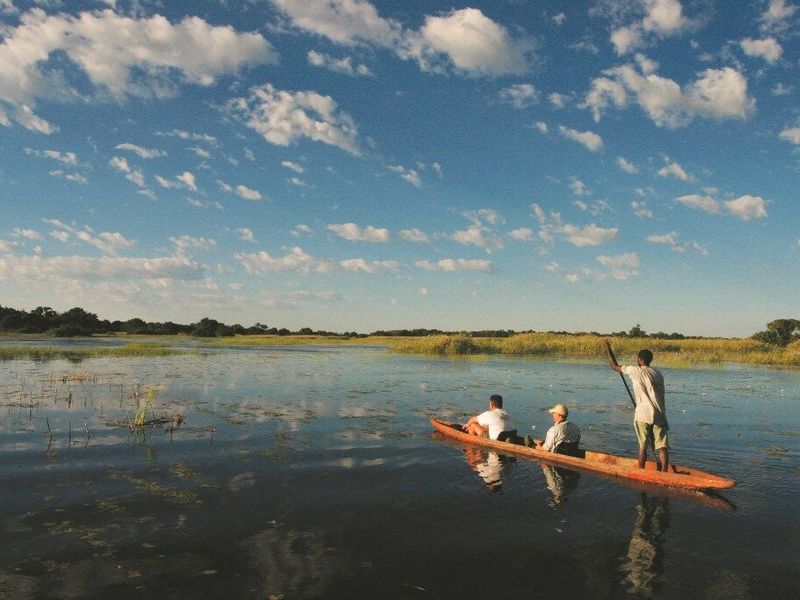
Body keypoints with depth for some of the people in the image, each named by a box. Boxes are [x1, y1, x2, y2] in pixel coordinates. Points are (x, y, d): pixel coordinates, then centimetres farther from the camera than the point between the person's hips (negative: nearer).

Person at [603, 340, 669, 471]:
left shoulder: (634, 370, 0)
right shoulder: (658, 373, 15)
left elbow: (615, 366, 11)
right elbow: (661, 395, 18)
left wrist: (609, 350, 22)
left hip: (642, 415, -3)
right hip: (659, 414, 3)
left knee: (643, 446, 4)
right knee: (661, 446, -1)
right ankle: (663, 473, -9)